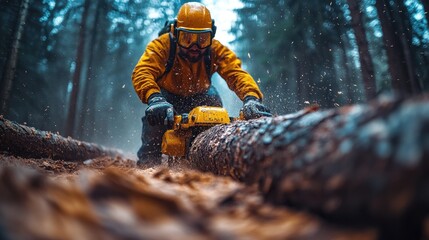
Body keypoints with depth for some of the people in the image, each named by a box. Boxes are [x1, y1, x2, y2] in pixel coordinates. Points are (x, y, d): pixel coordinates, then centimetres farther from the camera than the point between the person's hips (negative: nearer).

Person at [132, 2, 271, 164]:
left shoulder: (216, 50, -25)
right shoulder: (162, 45, -31)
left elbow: (236, 73, -38)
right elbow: (141, 72, -44)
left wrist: (251, 98, -58)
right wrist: (154, 99, -64)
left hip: (198, 95, 2)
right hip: (167, 95, -2)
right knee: (155, 113, -23)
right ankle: (148, 162, -4)